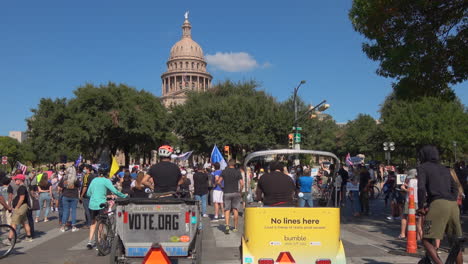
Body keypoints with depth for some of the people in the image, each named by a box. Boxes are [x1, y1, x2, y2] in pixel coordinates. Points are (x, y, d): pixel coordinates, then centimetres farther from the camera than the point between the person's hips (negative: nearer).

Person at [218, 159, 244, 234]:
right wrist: (240, 191, 7)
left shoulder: (224, 171, 1)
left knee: (227, 210, 2)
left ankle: (227, 225, -18)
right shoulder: (237, 172, -1)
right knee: (235, 210, 8)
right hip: (236, 193, 0)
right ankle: (235, 227, 12)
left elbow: (219, 182, -4)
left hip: (226, 193, 0)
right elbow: (242, 184, -8)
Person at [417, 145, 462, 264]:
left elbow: (421, 188, -7)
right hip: (453, 205, 6)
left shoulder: (422, 167, 8)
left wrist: (421, 206, -1)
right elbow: (455, 189, 22)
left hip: (438, 204, -6)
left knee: (426, 240, -5)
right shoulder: (445, 169, 27)